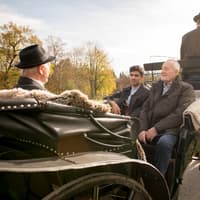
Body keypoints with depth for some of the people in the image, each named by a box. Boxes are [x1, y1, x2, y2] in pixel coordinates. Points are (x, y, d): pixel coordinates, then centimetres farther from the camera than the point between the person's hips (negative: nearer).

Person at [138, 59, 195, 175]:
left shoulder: (186, 88, 3)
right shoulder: (156, 87, 21)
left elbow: (180, 114, -10)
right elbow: (146, 108, 12)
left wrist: (157, 128, -16)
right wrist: (143, 129, -5)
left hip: (170, 130, -5)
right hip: (150, 130, 5)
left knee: (164, 143, -35)